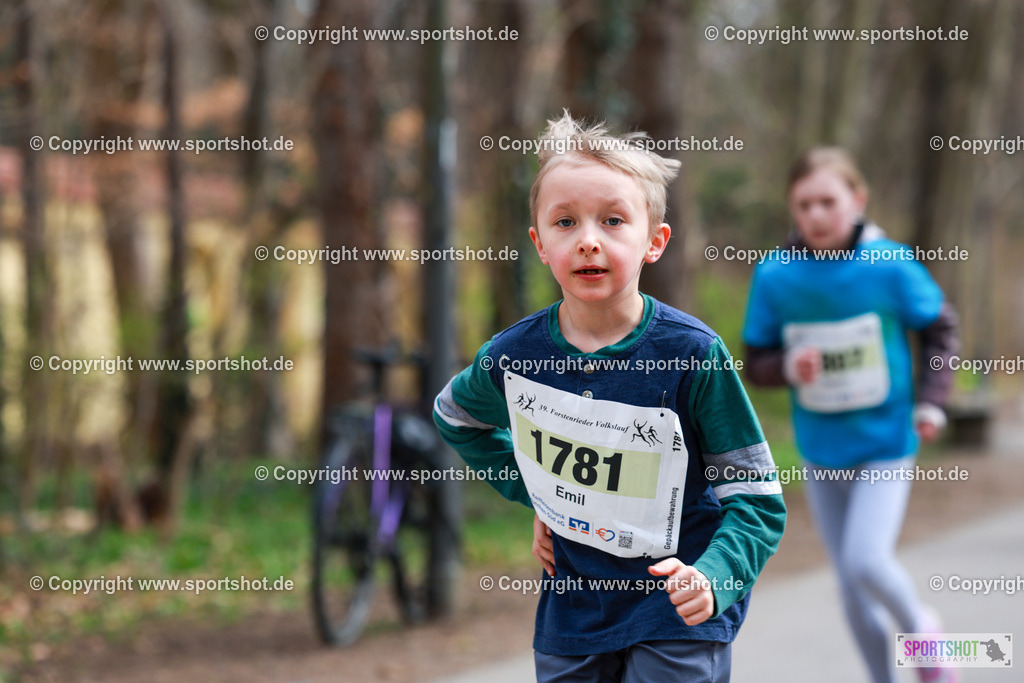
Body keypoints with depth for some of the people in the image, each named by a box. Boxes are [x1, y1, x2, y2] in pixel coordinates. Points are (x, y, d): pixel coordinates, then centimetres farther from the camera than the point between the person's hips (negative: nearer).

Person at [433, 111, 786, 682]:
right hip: (571, 613, 3)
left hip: (680, 619, -3)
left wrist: (713, 576, -29)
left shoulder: (693, 354, -16)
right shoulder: (515, 354, -7)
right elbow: (456, 415, 18)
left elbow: (757, 497, -13)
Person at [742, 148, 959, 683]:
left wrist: (930, 402, -6)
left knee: (866, 560, -18)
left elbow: (939, 327, 2)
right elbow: (755, 363, -1)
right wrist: (787, 367, -23)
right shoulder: (774, 277, -10)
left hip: (886, 442, -3)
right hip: (821, 450, 3)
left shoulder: (890, 265, -15)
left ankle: (920, 626, 13)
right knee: (851, 583, 9)